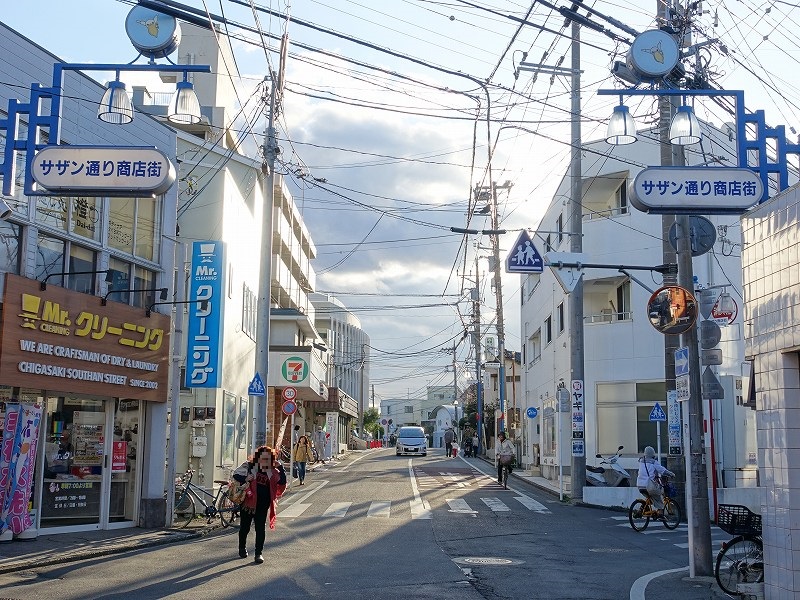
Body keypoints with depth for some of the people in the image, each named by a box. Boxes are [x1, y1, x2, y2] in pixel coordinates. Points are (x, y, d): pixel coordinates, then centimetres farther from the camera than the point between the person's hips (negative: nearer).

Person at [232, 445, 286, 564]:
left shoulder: (272, 471, 2)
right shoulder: (249, 466, -4)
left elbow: (282, 483, -6)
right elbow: (236, 474, -2)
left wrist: (281, 468, -16)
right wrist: (245, 479, -20)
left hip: (263, 504, 1)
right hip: (248, 501, -1)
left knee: (261, 528, 0)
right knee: (245, 527, 12)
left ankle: (259, 553, 10)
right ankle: (242, 548, 36)